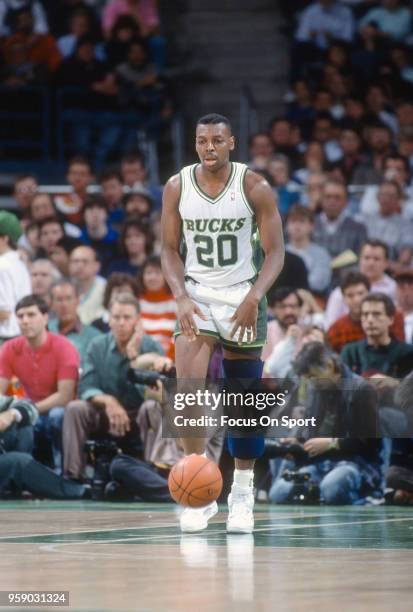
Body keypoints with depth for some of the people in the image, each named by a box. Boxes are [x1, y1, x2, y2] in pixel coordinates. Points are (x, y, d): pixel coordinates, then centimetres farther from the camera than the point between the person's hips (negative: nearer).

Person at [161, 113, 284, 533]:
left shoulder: (255, 188, -10)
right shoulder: (177, 187, -5)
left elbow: (275, 252, -8)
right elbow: (169, 249, 2)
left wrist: (253, 298, -23)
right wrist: (181, 298, -14)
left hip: (243, 298, 0)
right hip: (197, 296, 0)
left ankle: (242, 492, 21)